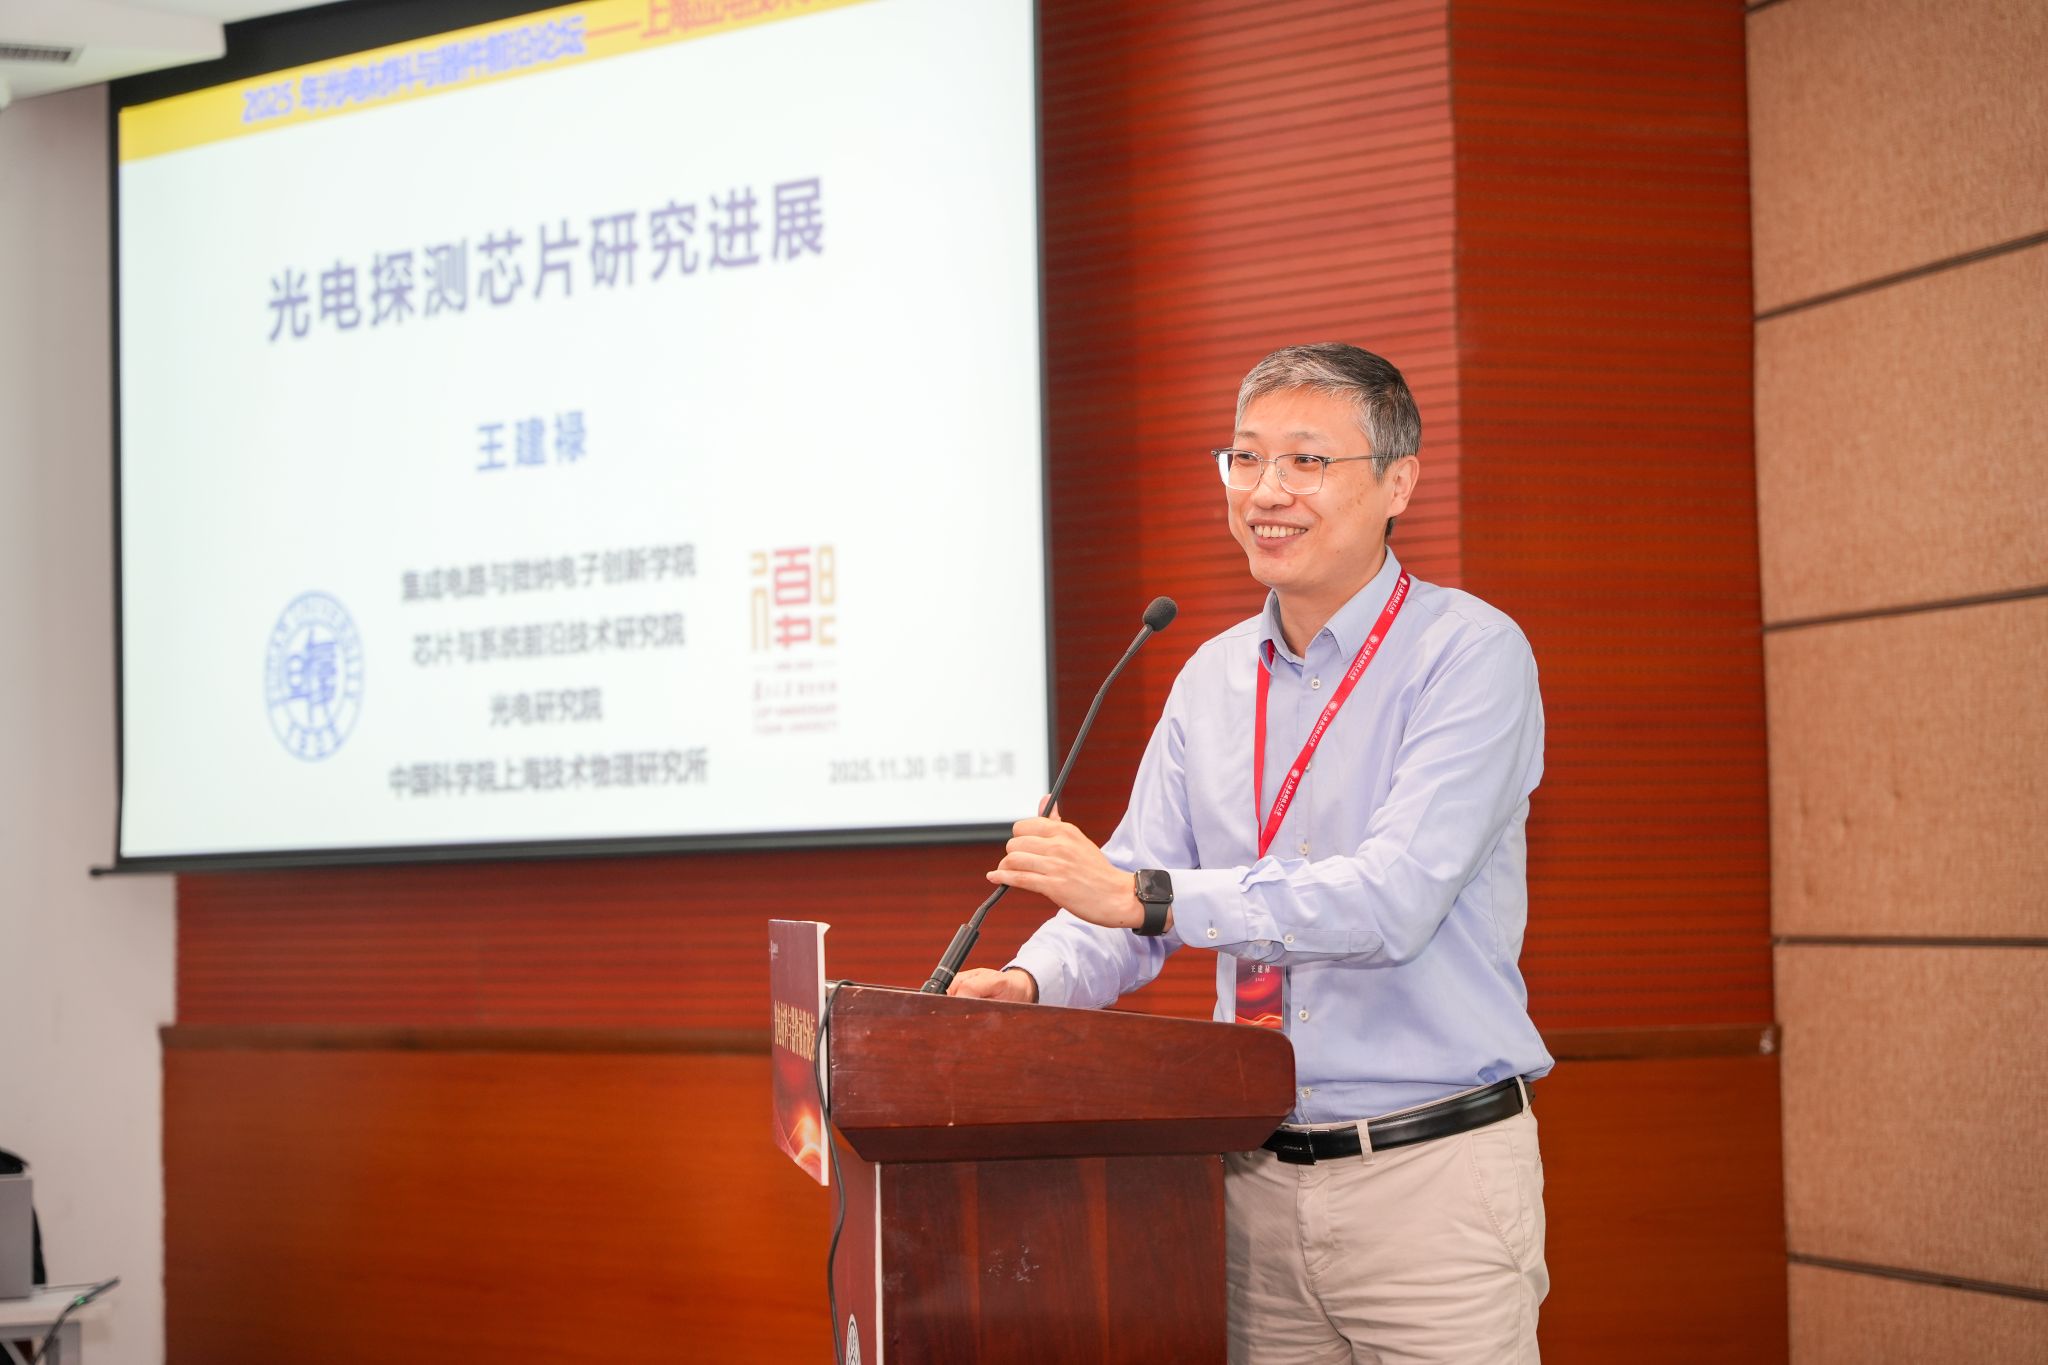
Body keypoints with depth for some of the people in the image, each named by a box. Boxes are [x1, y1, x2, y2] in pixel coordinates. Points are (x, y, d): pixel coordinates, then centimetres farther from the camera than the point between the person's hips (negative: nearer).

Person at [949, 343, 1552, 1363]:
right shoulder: (1213, 681, 11)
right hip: (1256, 1182, 5)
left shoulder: (1469, 655, -9)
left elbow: (1392, 900, -22)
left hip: (1430, 1175, -5)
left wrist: (1141, 894, -26)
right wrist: (1032, 982, -13)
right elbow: (1126, 900, 9)